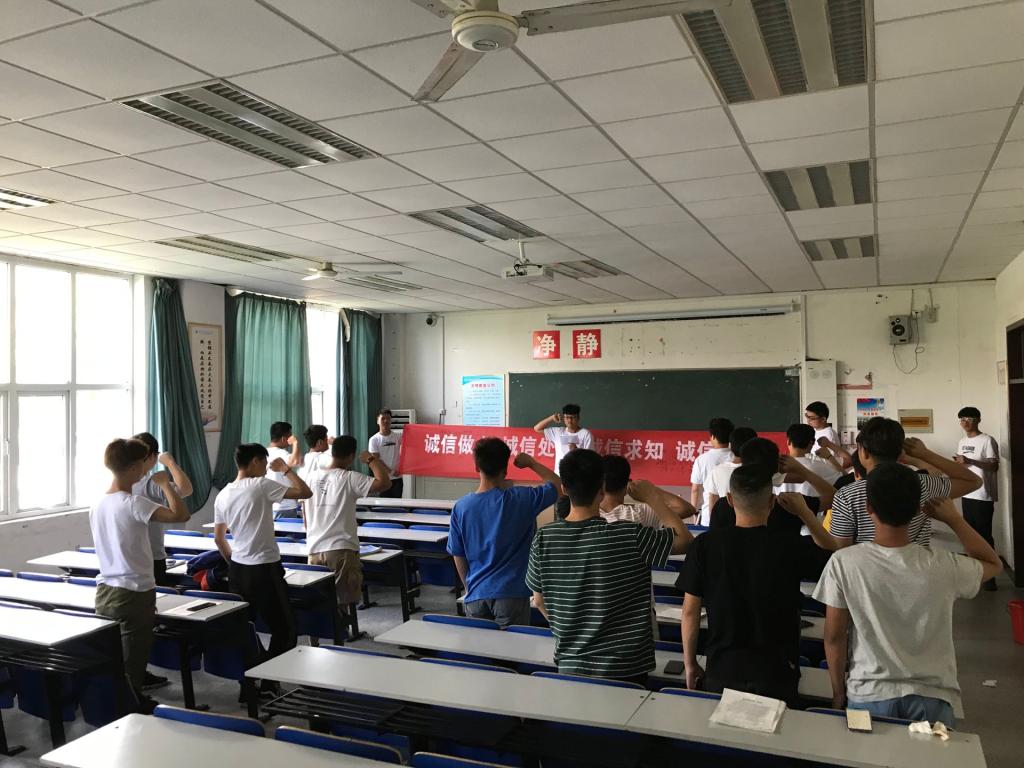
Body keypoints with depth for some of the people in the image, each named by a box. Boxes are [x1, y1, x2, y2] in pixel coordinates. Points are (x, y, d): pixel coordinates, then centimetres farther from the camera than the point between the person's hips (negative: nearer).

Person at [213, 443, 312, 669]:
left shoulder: (222, 496, 7)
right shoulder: (261, 485, -15)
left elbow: (219, 538, 16)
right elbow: (305, 492, -16)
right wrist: (286, 470, -2)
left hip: (237, 570, 8)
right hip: (265, 570, -7)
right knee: (285, 628, 5)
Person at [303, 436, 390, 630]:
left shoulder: (311, 476, 7)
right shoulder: (350, 478, -11)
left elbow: (305, 517, 15)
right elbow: (384, 483, -19)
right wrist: (371, 459, -5)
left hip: (315, 550, 5)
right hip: (342, 550, -5)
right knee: (342, 603, 3)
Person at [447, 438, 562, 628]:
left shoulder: (461, 507, -4)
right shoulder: (521, 499, -12)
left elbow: (458, 557, 4)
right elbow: (557, 485, 3)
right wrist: (531, 462, 11)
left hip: (476, 596, 3)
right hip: (511, 594, -3)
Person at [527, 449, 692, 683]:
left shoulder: (544, 539, -9)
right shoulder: (630, 536, -20)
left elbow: (539, 601, 3)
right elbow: (685, 540, -6)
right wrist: (652, 497, 2)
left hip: (570, 666, 3)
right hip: (624, 669, -3)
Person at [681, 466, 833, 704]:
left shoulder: (705, 545, -11)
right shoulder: (792, 548, -14)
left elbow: (690, 611, -5)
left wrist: (690, 664, 7)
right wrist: (804, 512, 5)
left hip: (722, 671, 1)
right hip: (776, 673, -1)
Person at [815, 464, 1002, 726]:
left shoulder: (843, 563, -15)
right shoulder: (943, 566, -12)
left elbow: (834, 637, -7)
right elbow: (994, 564, 11)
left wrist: (838, 693, 7)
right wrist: (954, 519, 10)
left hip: (868, 696, 0)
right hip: (931, 698, 1)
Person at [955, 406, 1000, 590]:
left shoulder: (987, 440, -11)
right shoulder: (962, 441, 12)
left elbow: (994, 466, -18)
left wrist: (970, 461, -29)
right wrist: (957, 463, -2)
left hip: (983, 496, -7)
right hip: (967, 494, 7)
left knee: (985, 535, -4)